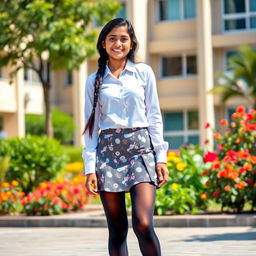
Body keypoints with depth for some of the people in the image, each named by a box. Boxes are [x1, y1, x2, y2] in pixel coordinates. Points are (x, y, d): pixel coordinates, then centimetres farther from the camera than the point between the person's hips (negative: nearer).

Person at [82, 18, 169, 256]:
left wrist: (161, 158, 0)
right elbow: (91, 126, 8)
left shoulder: (144, 73, 8)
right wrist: (90, 168, 0)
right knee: (117, 230, 2)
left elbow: (154, 117, 7)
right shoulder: (94, 80, 10)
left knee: (143, 224, -17)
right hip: (108, 153, 1)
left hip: (141, 149, -1)